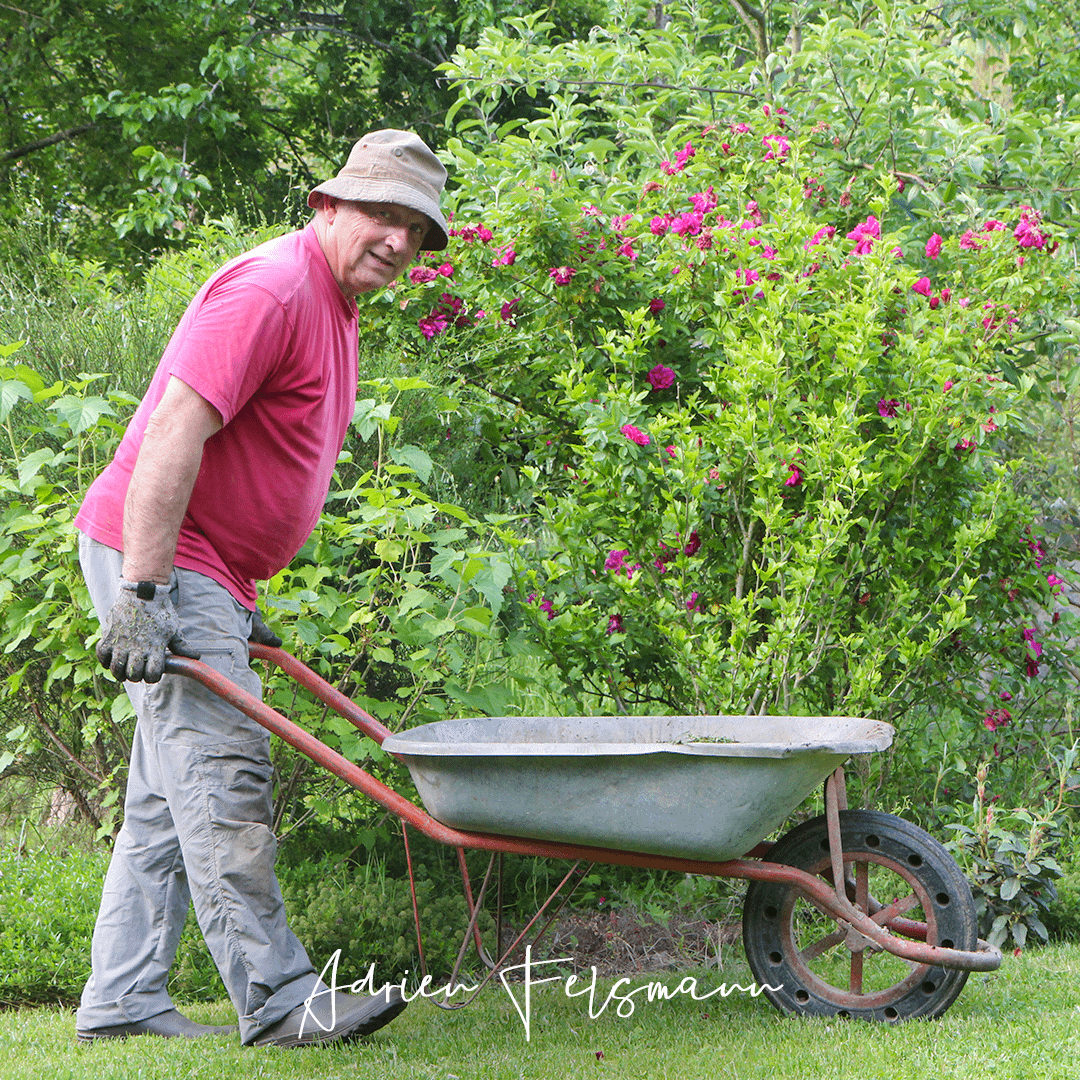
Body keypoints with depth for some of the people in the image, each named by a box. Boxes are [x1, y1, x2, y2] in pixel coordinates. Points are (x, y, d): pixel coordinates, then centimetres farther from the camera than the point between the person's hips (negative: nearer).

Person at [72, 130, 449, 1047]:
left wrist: (240, 607, 21)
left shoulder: (332, 309, 16)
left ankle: (121, 1002, 14)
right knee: (224, 775, -10)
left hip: (206, 574, 11)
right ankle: (278, 1001, -7)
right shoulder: (271, 290, -17)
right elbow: (175, 431, -25)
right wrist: (142, 595, -29)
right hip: (158, 559, -11)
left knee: (172, 793, 10)